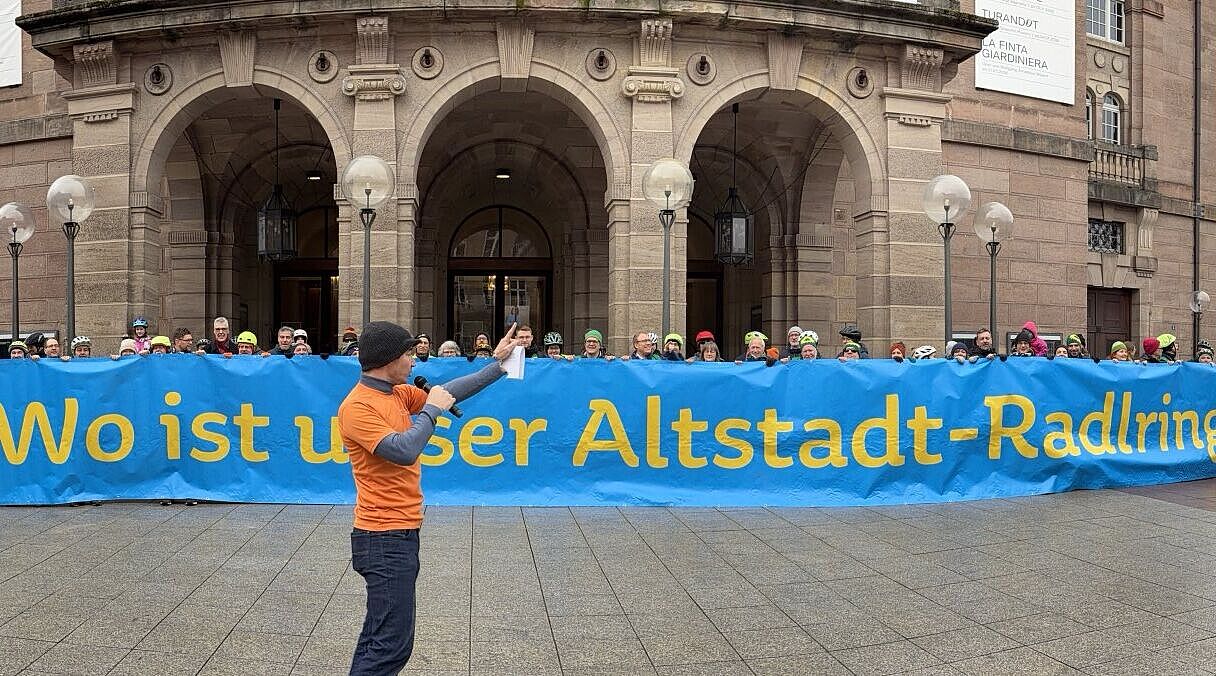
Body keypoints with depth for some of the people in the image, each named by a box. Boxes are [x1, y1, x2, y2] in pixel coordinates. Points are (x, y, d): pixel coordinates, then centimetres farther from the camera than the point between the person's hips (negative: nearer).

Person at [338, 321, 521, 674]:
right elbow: (404, 451, -26)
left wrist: (497, 363, 16)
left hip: (401, 531, 10)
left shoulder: (398, 393, 9)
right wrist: (431, 411, -13)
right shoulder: (357, 407, -17)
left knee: (379, 633, 18)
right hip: (384, 538, -10)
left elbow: (448, 393, 16)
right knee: (392, 644, -8)